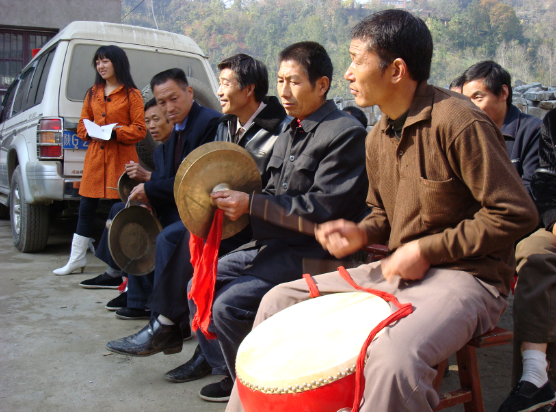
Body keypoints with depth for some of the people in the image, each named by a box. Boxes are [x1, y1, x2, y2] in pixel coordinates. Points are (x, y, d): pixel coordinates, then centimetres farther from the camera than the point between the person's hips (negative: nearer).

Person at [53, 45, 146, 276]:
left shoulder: (132, 94, 0)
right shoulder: (92, 93, 16)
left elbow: (140, 130, -5)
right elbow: (82, 124, 19)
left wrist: (115, 132, -18)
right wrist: (90, 133, -3)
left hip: (121, 158, -5)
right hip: (95, 155, 5)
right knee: (86, 208, 7)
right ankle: (76, 259, 16)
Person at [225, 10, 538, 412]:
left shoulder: (458, 122, -17)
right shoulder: (379, 137, 9)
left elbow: (516, 214, -17)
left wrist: (426, 249, -17)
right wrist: (362, 233, -1)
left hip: (466, 277, -8)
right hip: (398, 272, 8)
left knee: (393, 357, -38)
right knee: (280, 300, 4)